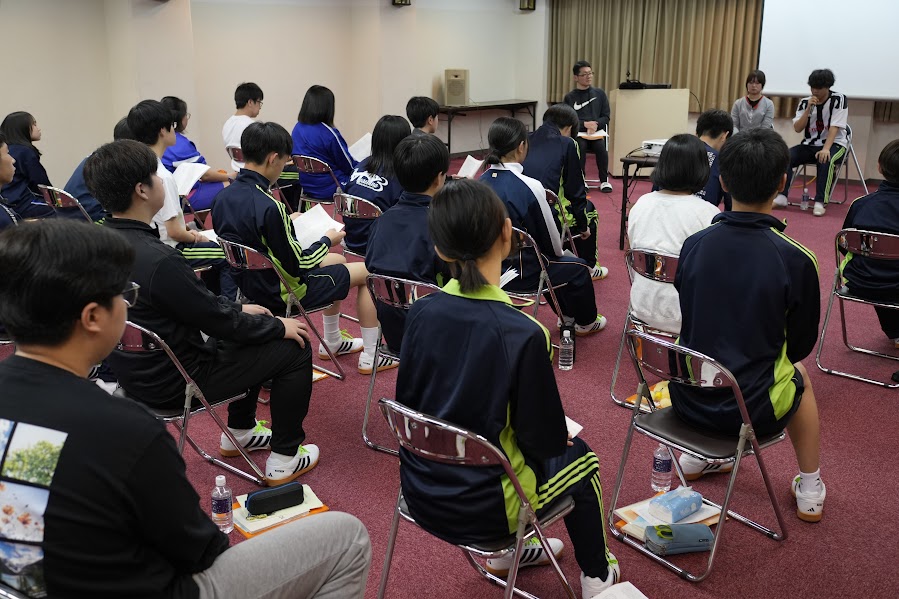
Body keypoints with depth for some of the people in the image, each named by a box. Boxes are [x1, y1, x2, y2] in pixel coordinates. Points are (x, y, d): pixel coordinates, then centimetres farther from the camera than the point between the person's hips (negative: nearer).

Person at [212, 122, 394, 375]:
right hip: (280, 294, -9)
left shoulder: (223, 198, -5)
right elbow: (296, 266, -23)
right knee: (368, 271, 8)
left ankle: (332, 342, 41)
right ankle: (370, 358, 17)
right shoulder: (269, 207, -31)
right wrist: (327, 240, -7)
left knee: (337, 260, 29)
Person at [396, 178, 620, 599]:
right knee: (579, 457, 23)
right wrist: (562, 435, 6)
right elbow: (545, 440, -17)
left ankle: (506, 552, 44)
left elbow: (406, 402, 1)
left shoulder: (421, 313, -11)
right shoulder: (523, 334, -27)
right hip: (479, 509, -5)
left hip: (420, 491, 5)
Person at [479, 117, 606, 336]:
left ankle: (567, 316, 50)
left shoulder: (481, 182, -4)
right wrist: (557, 253, 13)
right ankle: (585, 323, 42)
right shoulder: (529, 187, -23)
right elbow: (551, 238, -12)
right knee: (578, 268, 20)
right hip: (517, 272, -7)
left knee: (553, 261, 33)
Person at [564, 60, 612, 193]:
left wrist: (595, 124, -13)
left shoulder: (599, 93, 10)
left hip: (597, 132, 1)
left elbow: (606, 116, 7)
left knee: (601, 146, -30)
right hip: (577, 133, -1)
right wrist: (585, 124, -18)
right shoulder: (570, 97, 5)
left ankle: (604, 180, -15)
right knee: (581, 145, -33)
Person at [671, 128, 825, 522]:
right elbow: (801, 345, -2)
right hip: (751, 409, -2)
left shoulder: (694, 245, -7)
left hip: (687, 400, 3)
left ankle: (696, 457, 38)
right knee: (800, 376, 31)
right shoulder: (796, 260, -17)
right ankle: (810, 490, 37)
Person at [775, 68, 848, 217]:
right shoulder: (805, 102, 3)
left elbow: (834, 127, -18)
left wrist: (826, 149, -30)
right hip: (810, 144, 4)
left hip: (834, 144, -4)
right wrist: (809, 108, -16)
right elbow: (797, 128, -4)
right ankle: (782, 196, -22)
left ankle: (820, 202, -34)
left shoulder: (838, 99, -8)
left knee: (825, 160, -38)